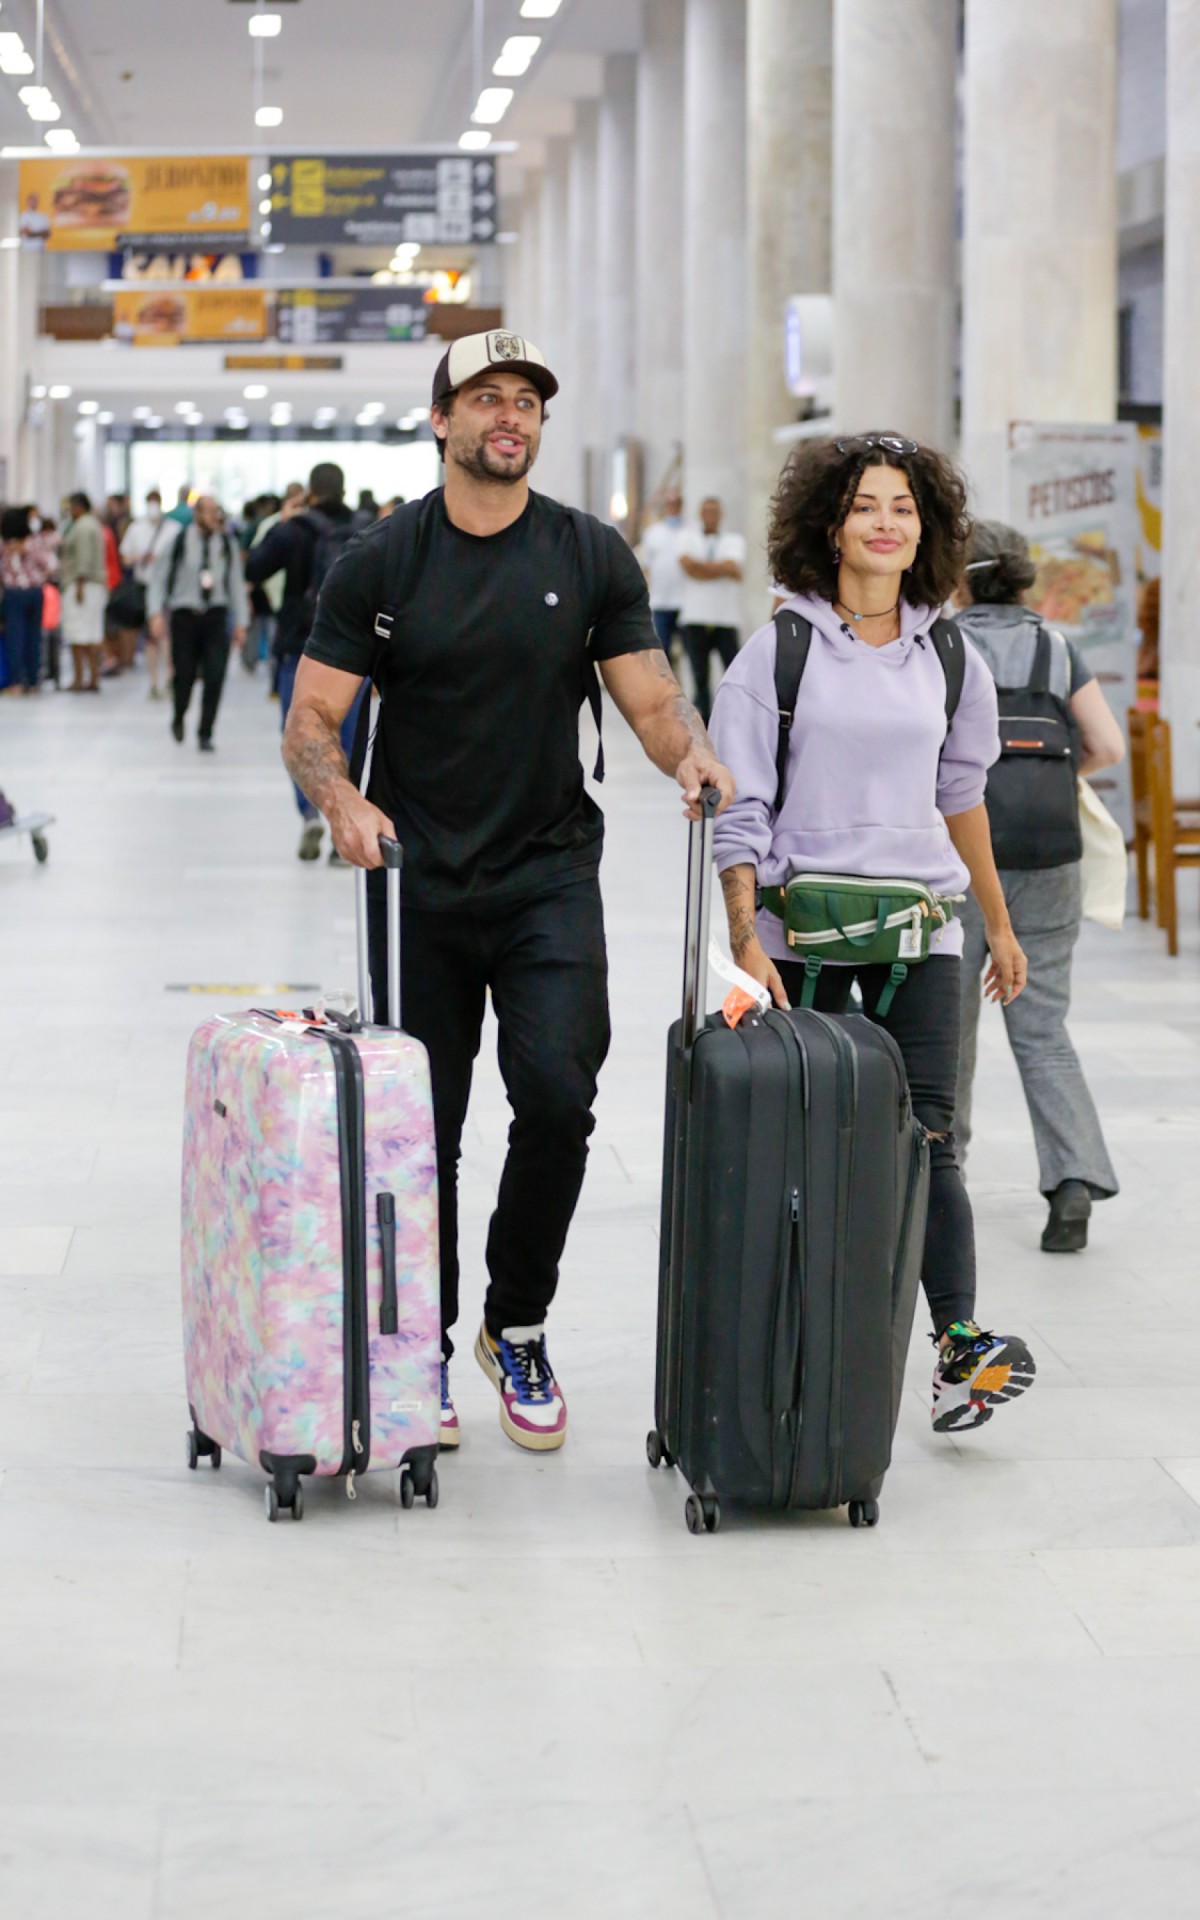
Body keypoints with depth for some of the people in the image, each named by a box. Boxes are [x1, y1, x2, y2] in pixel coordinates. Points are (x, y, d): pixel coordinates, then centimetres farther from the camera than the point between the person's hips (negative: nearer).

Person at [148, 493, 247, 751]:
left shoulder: (228, 544, 4)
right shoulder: (175, 541, -2)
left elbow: (236, 584, 10)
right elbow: (157, 579, 1)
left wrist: (240, 622, 7)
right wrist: (156, 613, -9)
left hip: (216, 616, 1)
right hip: (184, 615, -1)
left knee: (215, 677, -8)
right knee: (184, 675, 3)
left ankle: (205, 734, 2)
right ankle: (178, 718, 34)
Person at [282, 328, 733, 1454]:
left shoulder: (591, 558, 4)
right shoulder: (382, 564, 0)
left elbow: (651, 699, 3)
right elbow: (310, 723, -2)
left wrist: (692, 754, -19)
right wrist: (343, 802, -22)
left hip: (549, 881, 0)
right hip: (417, 885, 0)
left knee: (557, 1098, -15)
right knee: (422, 1130, 4)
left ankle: (517, 1328, 6)